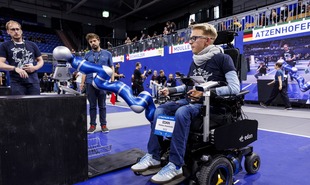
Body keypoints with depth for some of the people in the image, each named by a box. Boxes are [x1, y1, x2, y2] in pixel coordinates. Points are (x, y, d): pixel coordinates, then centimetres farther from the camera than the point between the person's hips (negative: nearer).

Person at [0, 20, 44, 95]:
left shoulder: (32, 45, 15)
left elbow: (40, 60, 18)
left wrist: (35, 67, -3)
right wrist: (15, 68, -17)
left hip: (33, 81, 2)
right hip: (17, 82, -2)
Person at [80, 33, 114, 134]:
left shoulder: (107, 54, 5)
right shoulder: (87, 55, 7)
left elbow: (111, 68, 6)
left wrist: (112, 81, -2)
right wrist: (82, 83, 0)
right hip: (90, 83, 1)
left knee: (102, 105, 8)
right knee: (92, 106, 8)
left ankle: (103, 124, 17)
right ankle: (93, 125, 17)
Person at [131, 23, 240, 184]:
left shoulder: (222, 59, -8)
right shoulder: (195, 61, 13)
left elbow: (235, 88, -16)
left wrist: (206, 92, -24)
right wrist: (171, 90, 9)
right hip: (190, 101, 7)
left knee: (182, 112, -34)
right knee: (160, 110, -10)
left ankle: (175, 165, -26)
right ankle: (153, 156, -6)